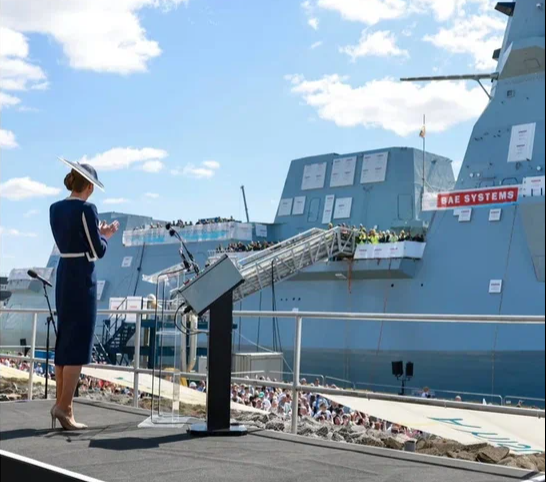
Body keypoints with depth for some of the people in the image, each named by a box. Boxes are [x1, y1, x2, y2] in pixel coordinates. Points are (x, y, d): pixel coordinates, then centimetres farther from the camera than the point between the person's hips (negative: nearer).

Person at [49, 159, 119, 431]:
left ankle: (62, 404, 15)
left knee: (64, 341, 12)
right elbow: (98, 251, -11)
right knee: (79, 344, -4)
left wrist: (98, 233, 22)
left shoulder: (55, 209, 10)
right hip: (83, 279, -8)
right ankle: (64, 406, -8)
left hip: (62, 277, 8)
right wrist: (106, 235, 9)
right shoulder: (87, 209, -13)